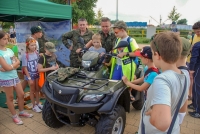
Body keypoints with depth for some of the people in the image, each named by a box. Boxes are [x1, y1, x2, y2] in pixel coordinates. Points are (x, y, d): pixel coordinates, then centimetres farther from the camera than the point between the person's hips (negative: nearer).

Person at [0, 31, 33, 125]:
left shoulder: (9, 50, 7)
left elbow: (18, 63, 2)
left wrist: (10, 66, -13)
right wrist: (14, 65, -4)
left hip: (15, 76, 6)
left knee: (21, 94, 13)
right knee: (10, 98, 9)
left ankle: (21, 112, 34)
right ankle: (14, 116, 25)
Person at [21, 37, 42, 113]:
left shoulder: (36, 53, -3)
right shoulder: (25, 56, -17)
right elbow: (25, 68, -15)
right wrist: (29, 78, -16)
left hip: (37, 74, 4)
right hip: (30, 75, -4)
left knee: (37, 89, 16)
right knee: (32, 90, 10)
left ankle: (38, 103, 33)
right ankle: (34, 106, 24)